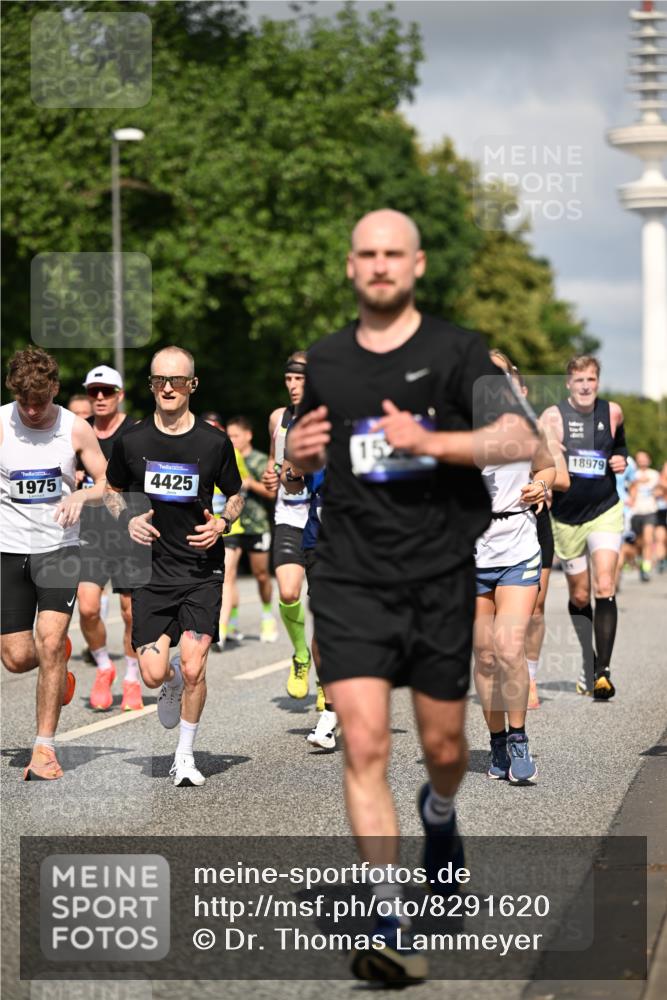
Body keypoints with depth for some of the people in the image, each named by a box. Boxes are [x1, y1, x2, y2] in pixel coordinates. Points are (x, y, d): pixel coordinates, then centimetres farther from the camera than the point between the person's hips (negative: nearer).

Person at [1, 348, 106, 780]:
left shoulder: (76, 429, -4)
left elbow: (108, 484, 3)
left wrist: (81, 496, -18)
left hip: (59, 548, -1)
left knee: (49, 641, -17)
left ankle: (45, 747, -8)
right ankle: (59, 657, 39)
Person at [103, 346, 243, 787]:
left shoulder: (215, 442, -1)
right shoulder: (131, 441, 0)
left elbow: (236, 495, 13)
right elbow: (112, 490, 16)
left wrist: (222, 524, -7)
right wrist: (128, 519, -4)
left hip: (203, 571, -1)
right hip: (152, 567, 1)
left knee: (193, 668, -11)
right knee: (153, 673, -7)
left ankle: (186, 755, 10)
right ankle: (172, 684, 32)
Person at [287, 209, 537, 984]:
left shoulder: (456, 352, -2)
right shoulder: (324, 362, 9)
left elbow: (519, 441, -15)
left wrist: (429, 441, -26)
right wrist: (300, 450, 2)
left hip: (441, 579, -1)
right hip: (350, 582, 1)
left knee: (444, 748, 11)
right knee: (364, 747, -13)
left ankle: (439, 815, 48)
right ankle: (389, 922, -11)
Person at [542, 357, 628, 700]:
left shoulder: (613, 412, 3)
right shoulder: (553, 416, -7)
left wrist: (622, 459, 3)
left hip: (605, 511, 0)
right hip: (566, 516, 0)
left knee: (605, 589, -17)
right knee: (579, 597, 12)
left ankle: (603, 672, -19)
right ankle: (589, 662, 34)